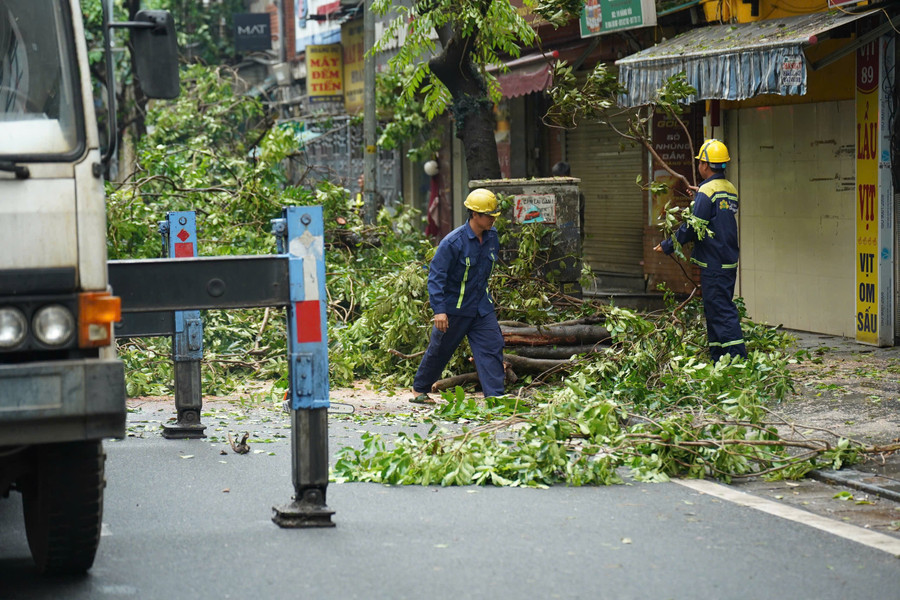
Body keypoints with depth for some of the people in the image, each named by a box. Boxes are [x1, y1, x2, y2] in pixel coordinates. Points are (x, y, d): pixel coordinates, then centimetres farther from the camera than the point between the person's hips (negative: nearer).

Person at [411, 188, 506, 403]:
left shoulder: (492, 237, 0)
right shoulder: (453, 242, -21)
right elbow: (435, 276, -20)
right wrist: (439, 310, -27)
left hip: (481, 307, 5)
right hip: (454, 308, -5)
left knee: (492, 346, -7)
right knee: (440, 350, 10)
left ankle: (495, 396, -6)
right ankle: (419, 389, 30)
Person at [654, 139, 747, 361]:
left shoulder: (707, 192, -15)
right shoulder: (731, 189, 11)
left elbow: (691, 228, -15)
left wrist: (667, 246, -4)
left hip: (713, 264, -9)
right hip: (729, 261, 9)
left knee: (721, 310, -9)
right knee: (715, 309, 15)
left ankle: (738, 358, -14)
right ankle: (718, 359, 17)